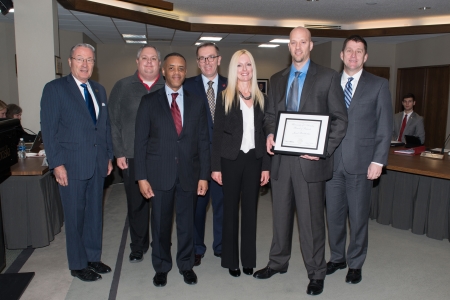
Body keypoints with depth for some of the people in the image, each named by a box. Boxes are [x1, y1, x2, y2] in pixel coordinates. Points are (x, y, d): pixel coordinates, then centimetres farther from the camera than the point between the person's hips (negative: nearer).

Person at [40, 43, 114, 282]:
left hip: (98, 164, 5)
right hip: (71, 165, -5)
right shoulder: (54, 89, -5)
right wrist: (57, 164, -13)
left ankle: (93, 257, 30)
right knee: (75, 216, 6)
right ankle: (78, 265, 22)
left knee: (95, 213, 14)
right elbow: (49, 129, -9)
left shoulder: (99, 90, 12)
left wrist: (109, 156, 10)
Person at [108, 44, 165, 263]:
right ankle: (138, 246, 26)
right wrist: (119, 153, -2)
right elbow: (114, 121, 4)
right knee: (136, 203, 9)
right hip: (132, 157, 1)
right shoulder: (122, 87, 6)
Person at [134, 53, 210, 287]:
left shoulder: (196, 103, 6)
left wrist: (204, 175, -1)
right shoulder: (149, 101, 1)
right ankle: (161, 267, 31)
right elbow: (140, 141, -1)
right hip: (159, 174, -1)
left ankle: (186, 265, 32)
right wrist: (141, 177, -7)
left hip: (189, 174, 1)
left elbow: (203, 141, 4)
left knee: (187, 222, 12)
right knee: (160, 223, 11)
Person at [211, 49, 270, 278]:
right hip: (231, 159, -2)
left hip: (254, 159, 3)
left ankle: (249, 259, 23)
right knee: (230, 209, 7)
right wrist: (215, 166, -8)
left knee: (250, 209, 10)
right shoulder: (224, 98, -1)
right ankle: (231, 260, 21)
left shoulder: (260, 99, 7)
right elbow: (217, 133, -3)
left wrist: (266, 166, 2)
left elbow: (264, 133, 6)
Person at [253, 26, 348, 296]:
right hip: (281, 158, 5)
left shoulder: (328, 77, -1)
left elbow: (340, 119, -3)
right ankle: (278, 262, 35)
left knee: (312, 219, 5)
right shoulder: (277, 79, 13)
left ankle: (316, 272, 23)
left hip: (310, 159, -4)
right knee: (281, 214, 16)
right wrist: (270, 134, -4)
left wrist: (324, 149, -15)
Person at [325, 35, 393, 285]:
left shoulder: (379, 85, 2)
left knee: (358, 216, 7)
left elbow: (385, 127, -1)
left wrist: (378, 161, -9)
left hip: (361, 162, -2)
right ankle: (337, 258, 31)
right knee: (334, 214, 12)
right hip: (332, 161, 3)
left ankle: (355, 263, 26)